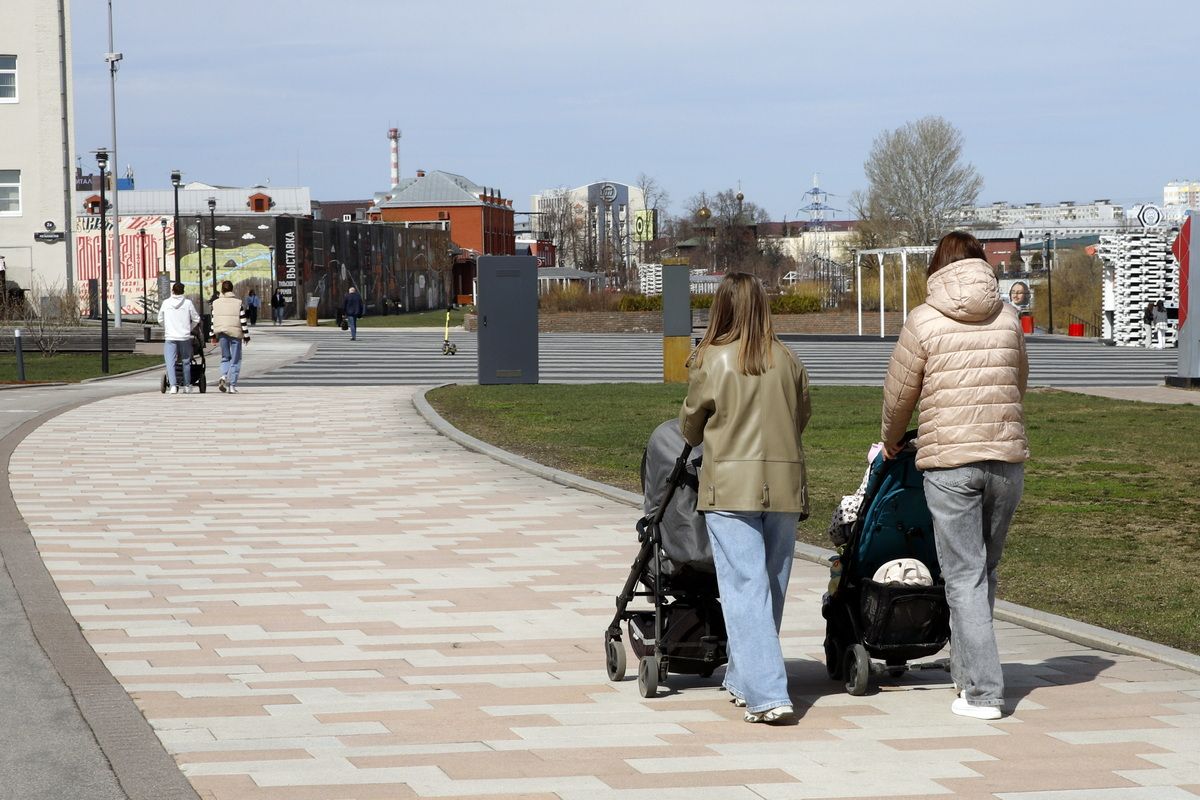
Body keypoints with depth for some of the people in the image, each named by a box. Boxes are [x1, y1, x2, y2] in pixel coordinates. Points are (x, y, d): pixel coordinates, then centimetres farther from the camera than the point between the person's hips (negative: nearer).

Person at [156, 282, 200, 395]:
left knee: (170, 362, -3)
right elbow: (196, 319, 3)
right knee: (186, 361, 13)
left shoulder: (166, 303, 2)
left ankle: (173, 385, -19)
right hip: (185, 337, 1)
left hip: (170, 337, -1)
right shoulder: (188, 303, -1)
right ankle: (187, 386, 19)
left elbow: (160, 320, 11)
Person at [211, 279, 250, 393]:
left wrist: (213, 335, 13)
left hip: (221, 333, 3)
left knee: (225, 357, 16)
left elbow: (213, 320, 5)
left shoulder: (216, 303, 2)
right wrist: (246, 336, 1)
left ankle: (224, 376, -11)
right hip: (235, 333, -3)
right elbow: (243, 321, -5)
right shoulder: (238, 302, -5)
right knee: (235, 359, 5)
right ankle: (232, 385, 1)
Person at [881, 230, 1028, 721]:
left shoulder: (924, 321, -3)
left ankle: (983, 692, -5)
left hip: (949, 462, -4)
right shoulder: (1008, 318, 7)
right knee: (985, 570, 16)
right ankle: (967, 669, 27)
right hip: (1007, 458, 4)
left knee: (964, 575, -1)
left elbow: (898, 394, 4)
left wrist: (891, 441, 23)